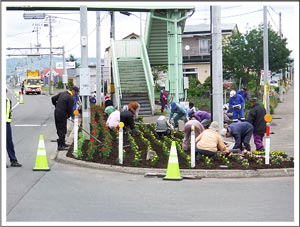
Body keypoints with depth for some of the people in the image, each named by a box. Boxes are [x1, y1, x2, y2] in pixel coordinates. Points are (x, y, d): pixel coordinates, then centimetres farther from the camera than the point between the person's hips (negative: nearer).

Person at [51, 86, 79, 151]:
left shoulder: (61, 93, 10)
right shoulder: (71, 98, -14)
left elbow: (53, 98, 14)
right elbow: (69, 109, -12)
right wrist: (71, 115, 6)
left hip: (56, 113, 8)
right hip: (62, 115, -8)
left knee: (59, 129, 17)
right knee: (62, 130, -1)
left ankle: (62, 143, 28)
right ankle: (60, 145, 0)